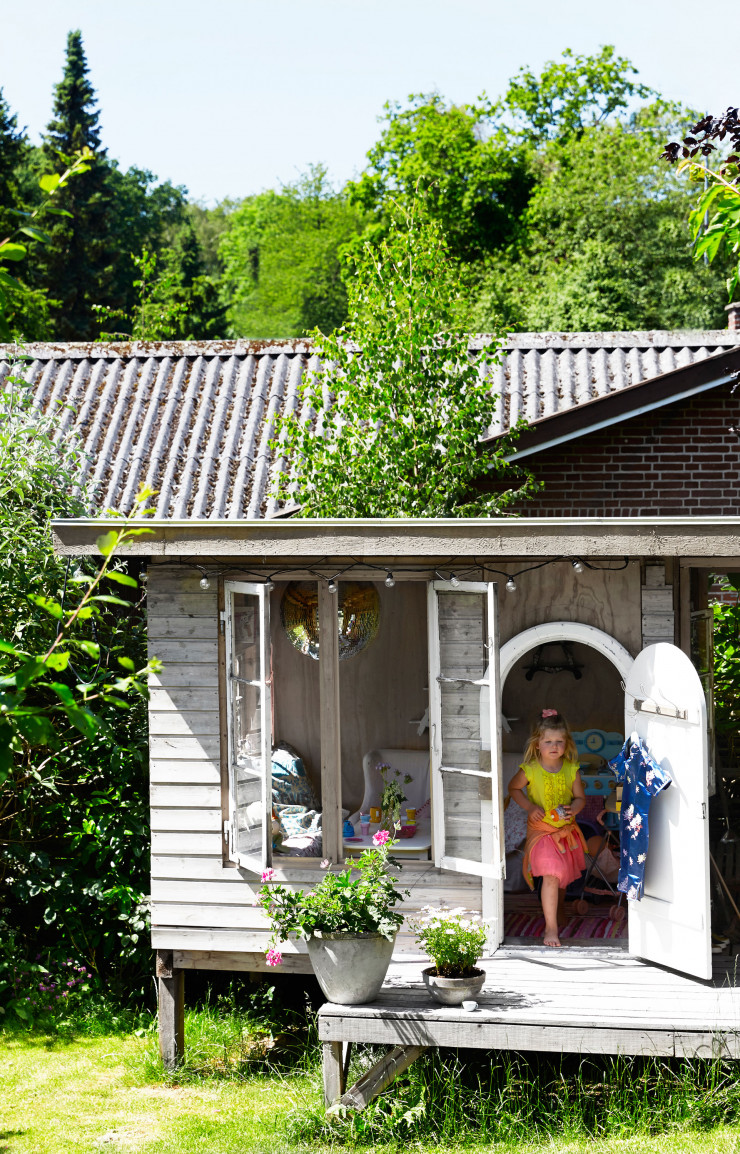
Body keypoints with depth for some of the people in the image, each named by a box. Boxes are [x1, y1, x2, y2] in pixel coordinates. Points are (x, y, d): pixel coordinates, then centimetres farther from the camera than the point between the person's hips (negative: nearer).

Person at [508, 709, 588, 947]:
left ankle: (559, 908, 51)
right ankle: (550, 927, -10)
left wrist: (573, 809, -19)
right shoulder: (530, 770, -14)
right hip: (541, 831, -4)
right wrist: (529, 806, -11)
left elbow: (580, 797, 3)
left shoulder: (571, 769, -7)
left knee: (564, 875, 21)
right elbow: (513, 788, 3)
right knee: (550, 876, -16)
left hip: (566, 830, 4)